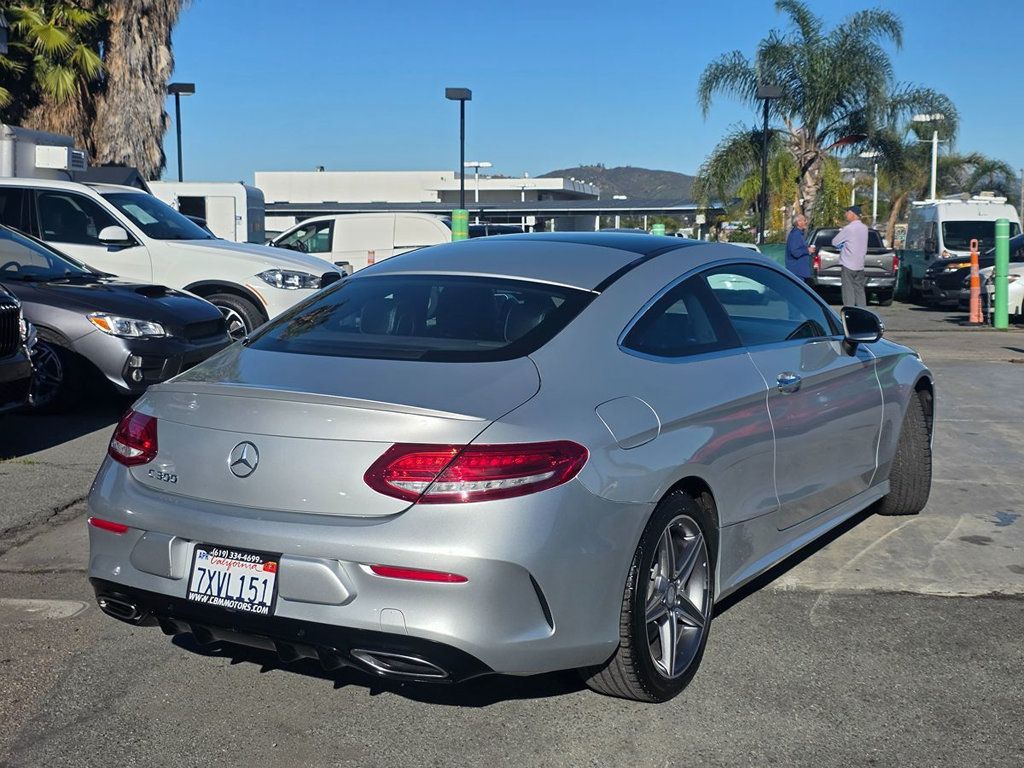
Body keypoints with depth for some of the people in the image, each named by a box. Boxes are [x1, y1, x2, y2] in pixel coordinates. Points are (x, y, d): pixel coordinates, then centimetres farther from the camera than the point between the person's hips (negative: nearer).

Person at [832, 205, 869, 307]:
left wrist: (841, 245, 11)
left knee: (848, 291, -4)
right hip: (860, 264, 7)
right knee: (859, 290, 10)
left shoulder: (849, 228, -14)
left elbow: (834, 242, -8)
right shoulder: (864, 228, 9)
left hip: (848, 264, -7)